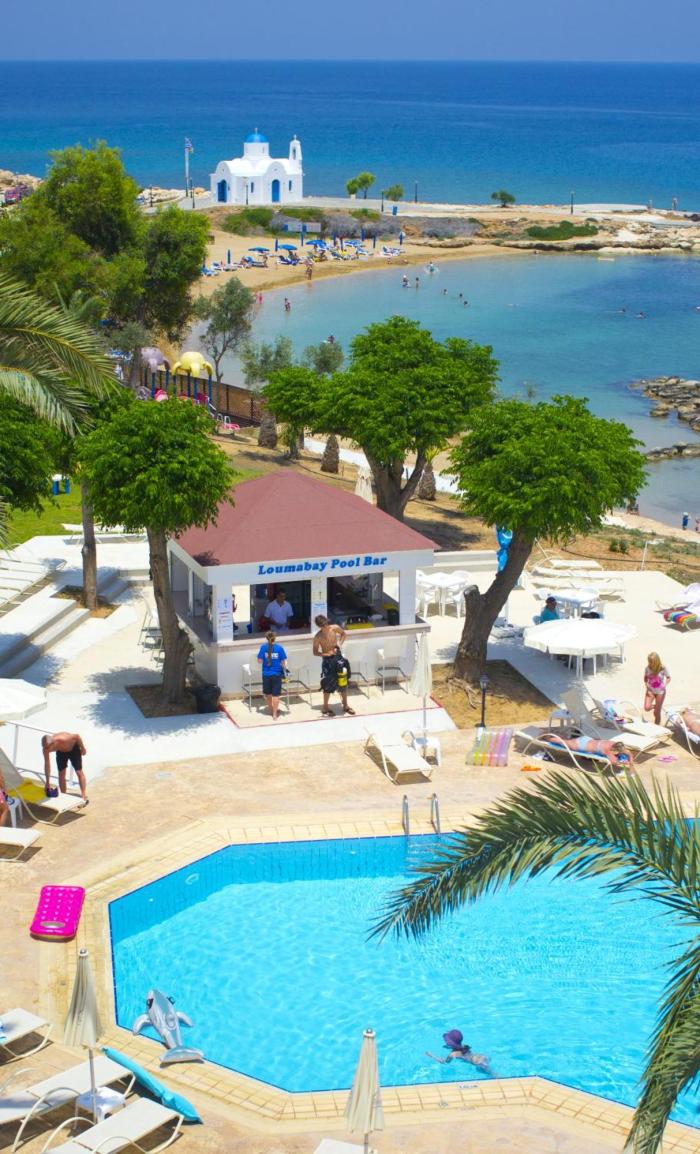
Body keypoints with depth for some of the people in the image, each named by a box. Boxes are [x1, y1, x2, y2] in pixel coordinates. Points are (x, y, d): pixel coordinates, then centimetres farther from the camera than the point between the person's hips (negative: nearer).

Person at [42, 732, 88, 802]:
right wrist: (47, 783, -22)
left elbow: (77, 736, -28)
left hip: (73, 748, -3)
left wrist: (83, 748, -15)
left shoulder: (63, 739, -44)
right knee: (61, 774, -1)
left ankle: (84, 797, 1)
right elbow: (47, 764, -21)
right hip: (61, 752, 3)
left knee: (79, 772, -4)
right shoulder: (46, 749, -29)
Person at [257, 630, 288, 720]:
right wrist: (284, 670, 13)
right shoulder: (279, 648, -7)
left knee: (267, 693, 21)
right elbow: (283, 662, -5)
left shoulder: (263, 647, -7)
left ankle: (271, 709, 38)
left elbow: (260, 661, -5)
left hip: (266, 674, 1)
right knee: (275, 694, 5)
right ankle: (274, 714, 6)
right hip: (277, 674, -1)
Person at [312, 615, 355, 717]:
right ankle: (325, 708, 16)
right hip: (327, 660, -3)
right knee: (328, 684, 0)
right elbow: (315, 652, -9)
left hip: (338, 656, 3)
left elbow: (344, 634, 10)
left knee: (343, 682, 10)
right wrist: (326, 654, -24)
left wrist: (339, 644, -6)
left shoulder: (334, 628, -10)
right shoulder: (318, 637, -16)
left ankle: (345, 706, 26)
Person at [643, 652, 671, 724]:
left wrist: (665, 684, -23)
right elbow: (645, 677, 6)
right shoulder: (648, 668, -11)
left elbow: (668, 678, -4)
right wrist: (646, 684, -13)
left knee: (657, 712, 1)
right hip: (650, 690, 2)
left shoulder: (663, 668, -17)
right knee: (647, 707, -16)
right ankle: (655, 706, 19)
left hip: (660, 691, -2)